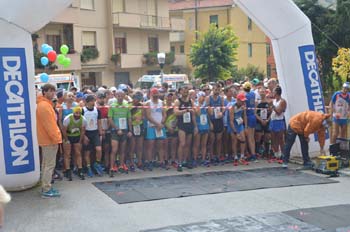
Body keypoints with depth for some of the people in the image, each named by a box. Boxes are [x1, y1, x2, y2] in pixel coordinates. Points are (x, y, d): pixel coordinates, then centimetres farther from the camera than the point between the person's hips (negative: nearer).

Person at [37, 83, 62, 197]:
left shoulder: (45, 104, 16)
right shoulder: (44, 105, -17)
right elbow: (48, 124, -22)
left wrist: (56, 137, 19)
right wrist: (56, 138, -20)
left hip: (46, 139, 11)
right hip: (49, 140, -11)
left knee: (46, 164, 15)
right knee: (50, 165, -6)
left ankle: (45, 187, 22)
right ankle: (46, 189, -2)